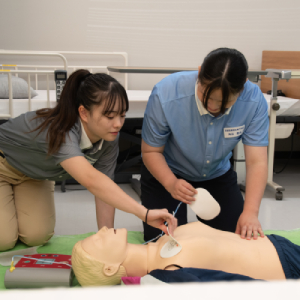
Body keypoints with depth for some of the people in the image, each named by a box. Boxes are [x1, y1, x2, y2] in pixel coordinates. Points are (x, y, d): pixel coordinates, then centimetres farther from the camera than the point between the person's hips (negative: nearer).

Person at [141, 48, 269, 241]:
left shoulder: (254, 100, -27)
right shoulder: (165, 95, -32)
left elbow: (257, 161, -26)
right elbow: (151, 151, -19)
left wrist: (251, 212, -39)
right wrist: (171, 183, -37)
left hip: (217, 175, 3)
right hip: (165, 173, -2)